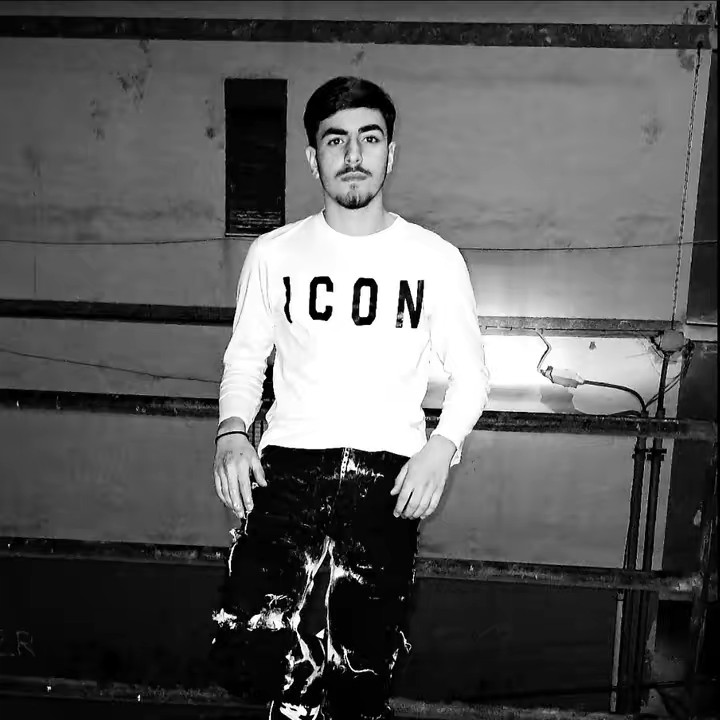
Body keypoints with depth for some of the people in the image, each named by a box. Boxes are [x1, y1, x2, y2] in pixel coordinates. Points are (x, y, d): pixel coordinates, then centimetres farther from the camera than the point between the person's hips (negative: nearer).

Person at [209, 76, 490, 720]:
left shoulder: (435, 258, 4)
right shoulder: (274, 252, 8)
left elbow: (469, 373, 9)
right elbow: (245, 356, 15)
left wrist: (443, 446, -8)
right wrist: (232, 431, -3)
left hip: (389, 465, 0)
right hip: (290, 457, 1)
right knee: (245, 660, -11)